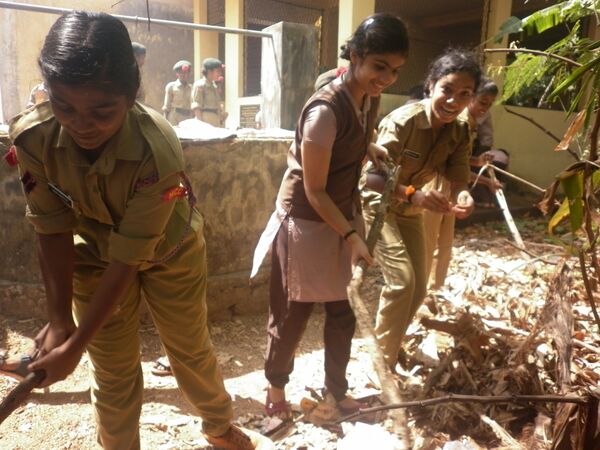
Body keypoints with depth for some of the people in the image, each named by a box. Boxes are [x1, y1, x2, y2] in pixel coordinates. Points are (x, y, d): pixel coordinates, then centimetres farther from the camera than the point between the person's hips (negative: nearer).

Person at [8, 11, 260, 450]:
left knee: (192, 350, 15)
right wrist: (60, 319, -17)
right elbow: (53, 230, -15)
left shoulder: (158, 151, -36)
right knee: (114, 373, 11)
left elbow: (128, 258, -30)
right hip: (94, 254, 3)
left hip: (170, 254, -2)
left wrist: (75, 345, -26)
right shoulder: (32, 136, -25)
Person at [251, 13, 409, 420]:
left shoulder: (370, 100, 1)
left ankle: (336, 388, 40)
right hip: (308, 224, -7)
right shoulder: (325, 110, -25)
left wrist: (354, 228, 12)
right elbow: (314, 191, -20)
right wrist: (350, 235, -20)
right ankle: (276, 385, 36)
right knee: (294, 314, 10)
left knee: (343, 312, 18)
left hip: (343, 218, 8)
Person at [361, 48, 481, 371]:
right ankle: (382, 362, 2)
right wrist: (414, 195, -49)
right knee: (402, 281, -17)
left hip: (409, 209, 7)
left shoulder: (460, 131, -8)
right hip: (377, 203, -7)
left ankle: (389, 344, 34)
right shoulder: (403, 121, -28)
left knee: (418, 289, 11)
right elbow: (373, 177, -33)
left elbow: (458, 180, -13)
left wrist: (462, 197, -37)